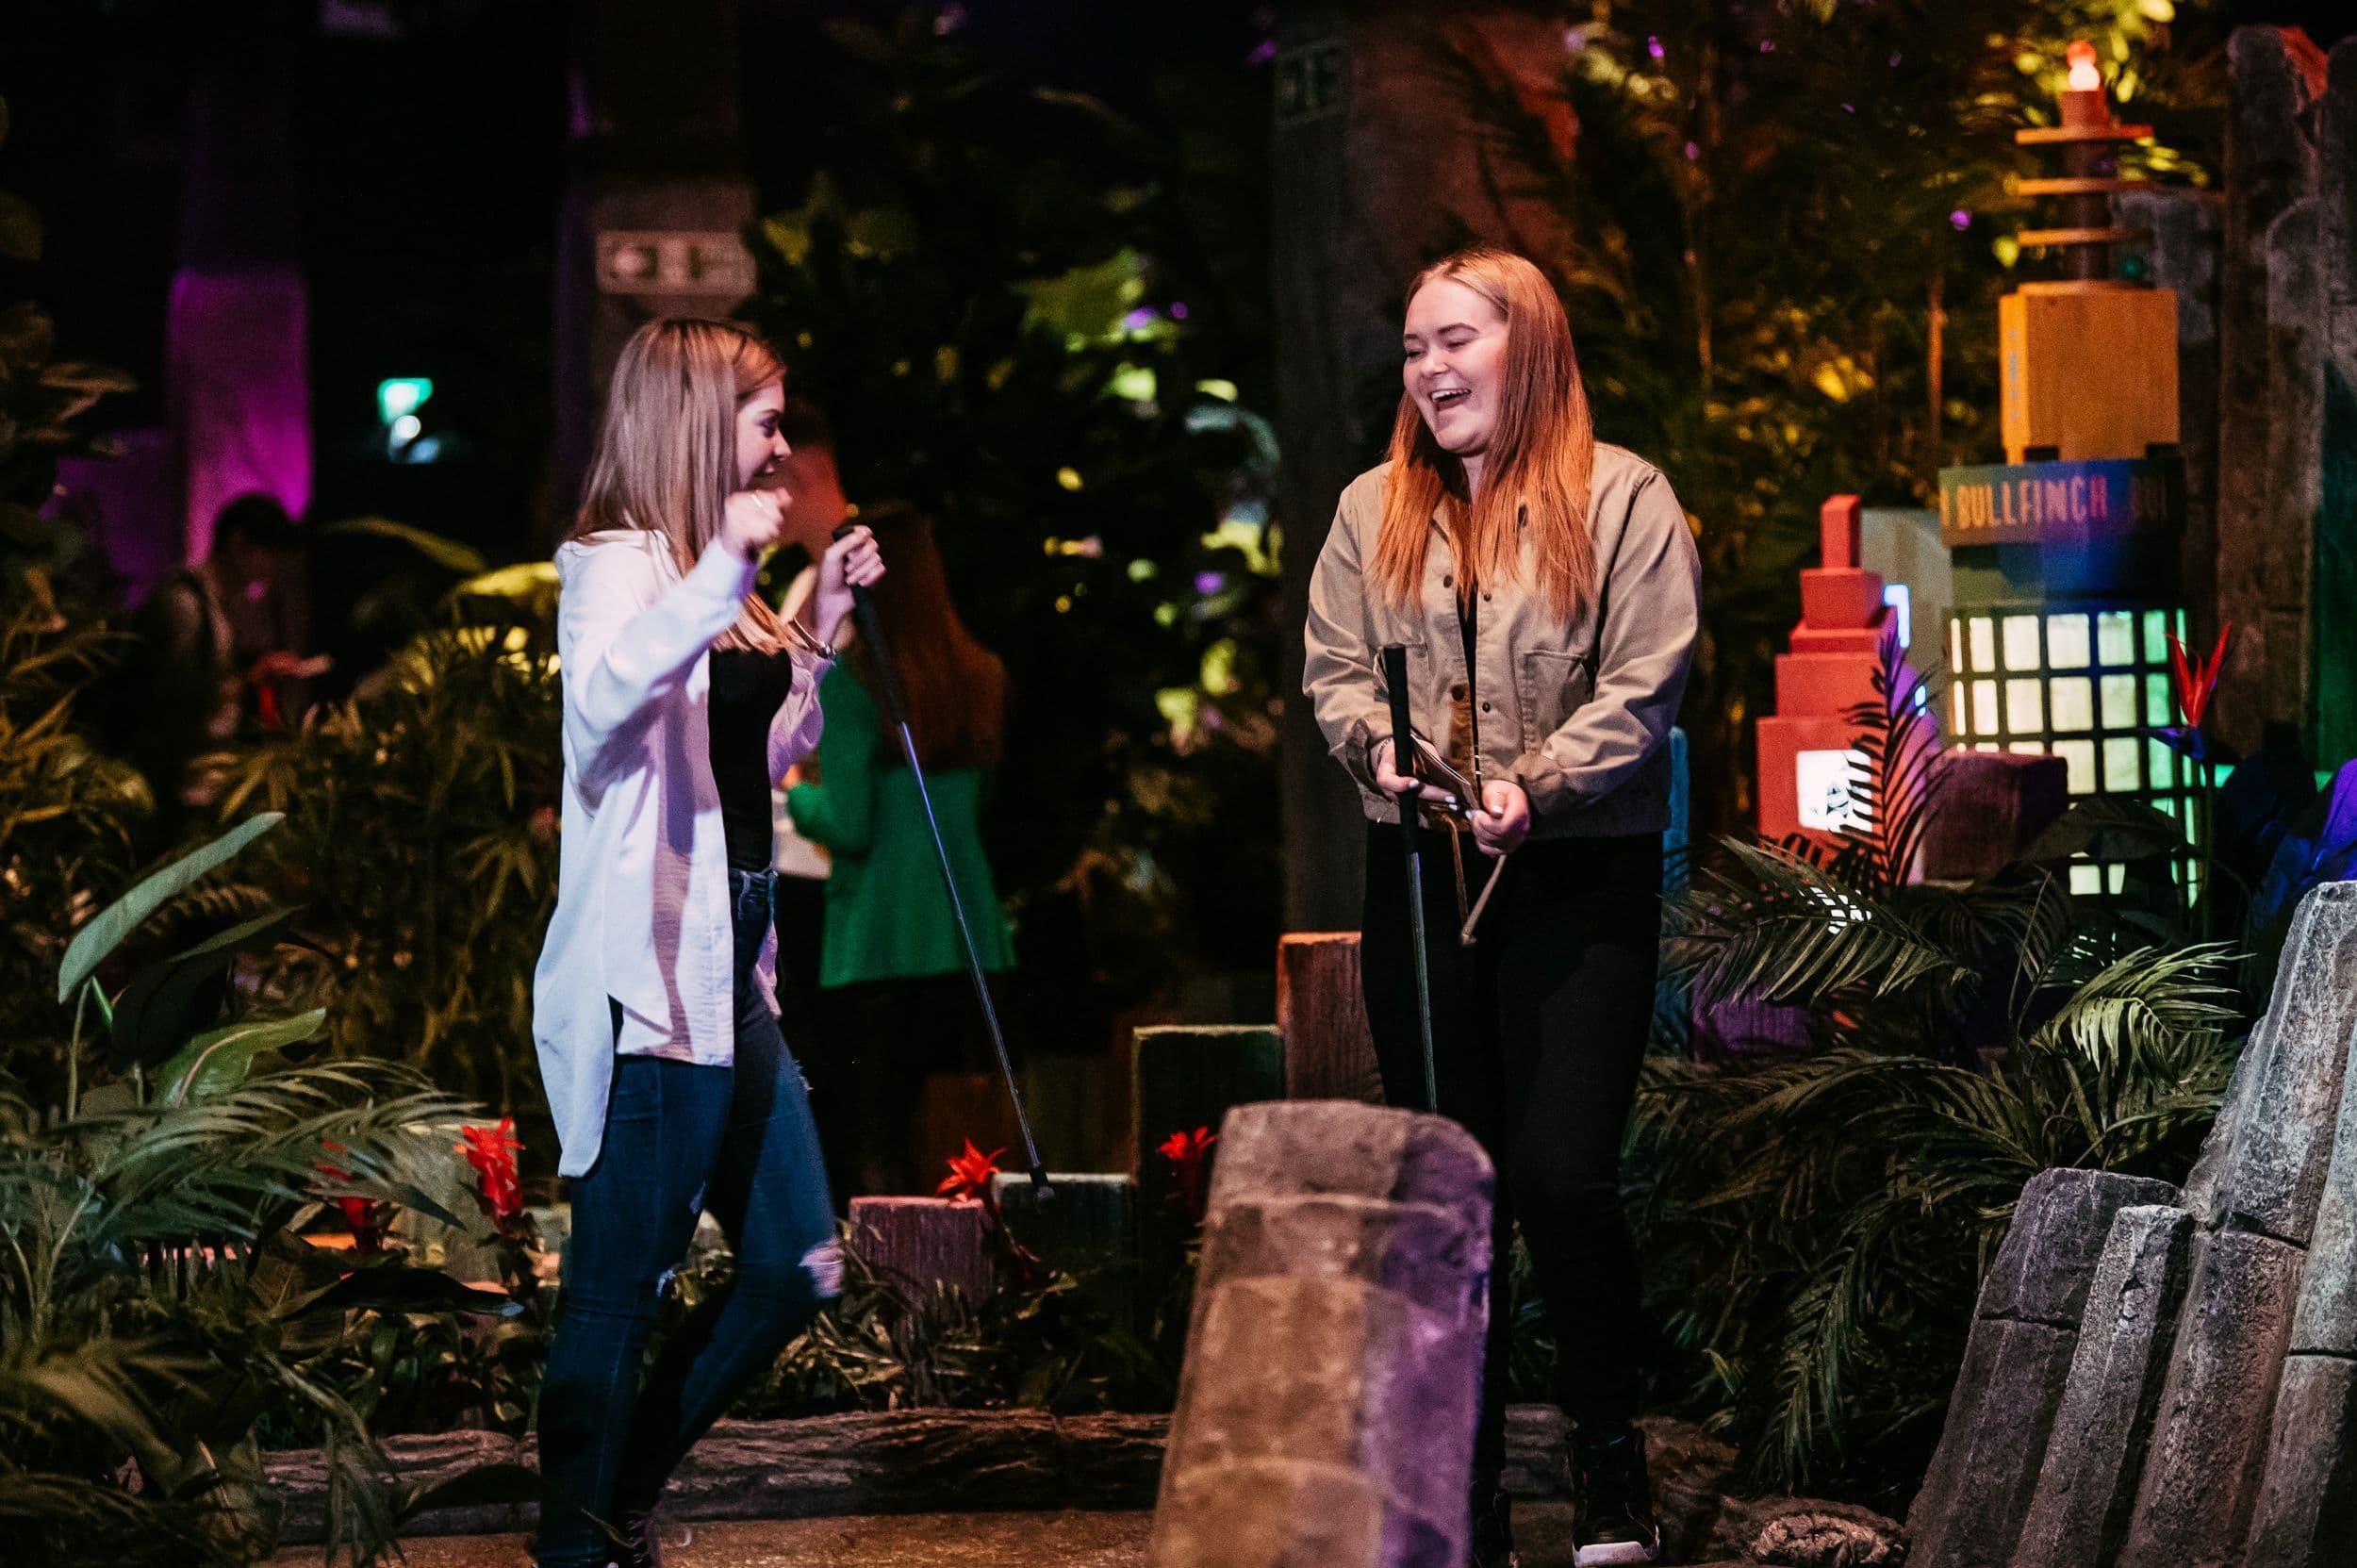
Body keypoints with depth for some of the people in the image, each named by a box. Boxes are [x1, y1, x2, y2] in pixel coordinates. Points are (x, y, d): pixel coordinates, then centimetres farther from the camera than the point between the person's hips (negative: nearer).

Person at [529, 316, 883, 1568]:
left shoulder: (707, 576, 17)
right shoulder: (617, 562, -10)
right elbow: (600, 697, -32)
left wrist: (818, 626, 18)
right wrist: (723, 567, -31)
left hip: (728, 970, 10)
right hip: (647, 977, -10)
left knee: (797, 1265, 12)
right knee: (617, 1293, -5)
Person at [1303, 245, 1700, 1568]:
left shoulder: (1621, 500, -1)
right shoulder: (1375, 512, 14)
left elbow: (1644, 688, -8)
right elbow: (1335, 665, 11)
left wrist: (1536, 786, -20)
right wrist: (1381, 747, -10)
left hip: (1581, 878, -5)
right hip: (1420, 877, 5)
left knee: (1562, 1177, -12)